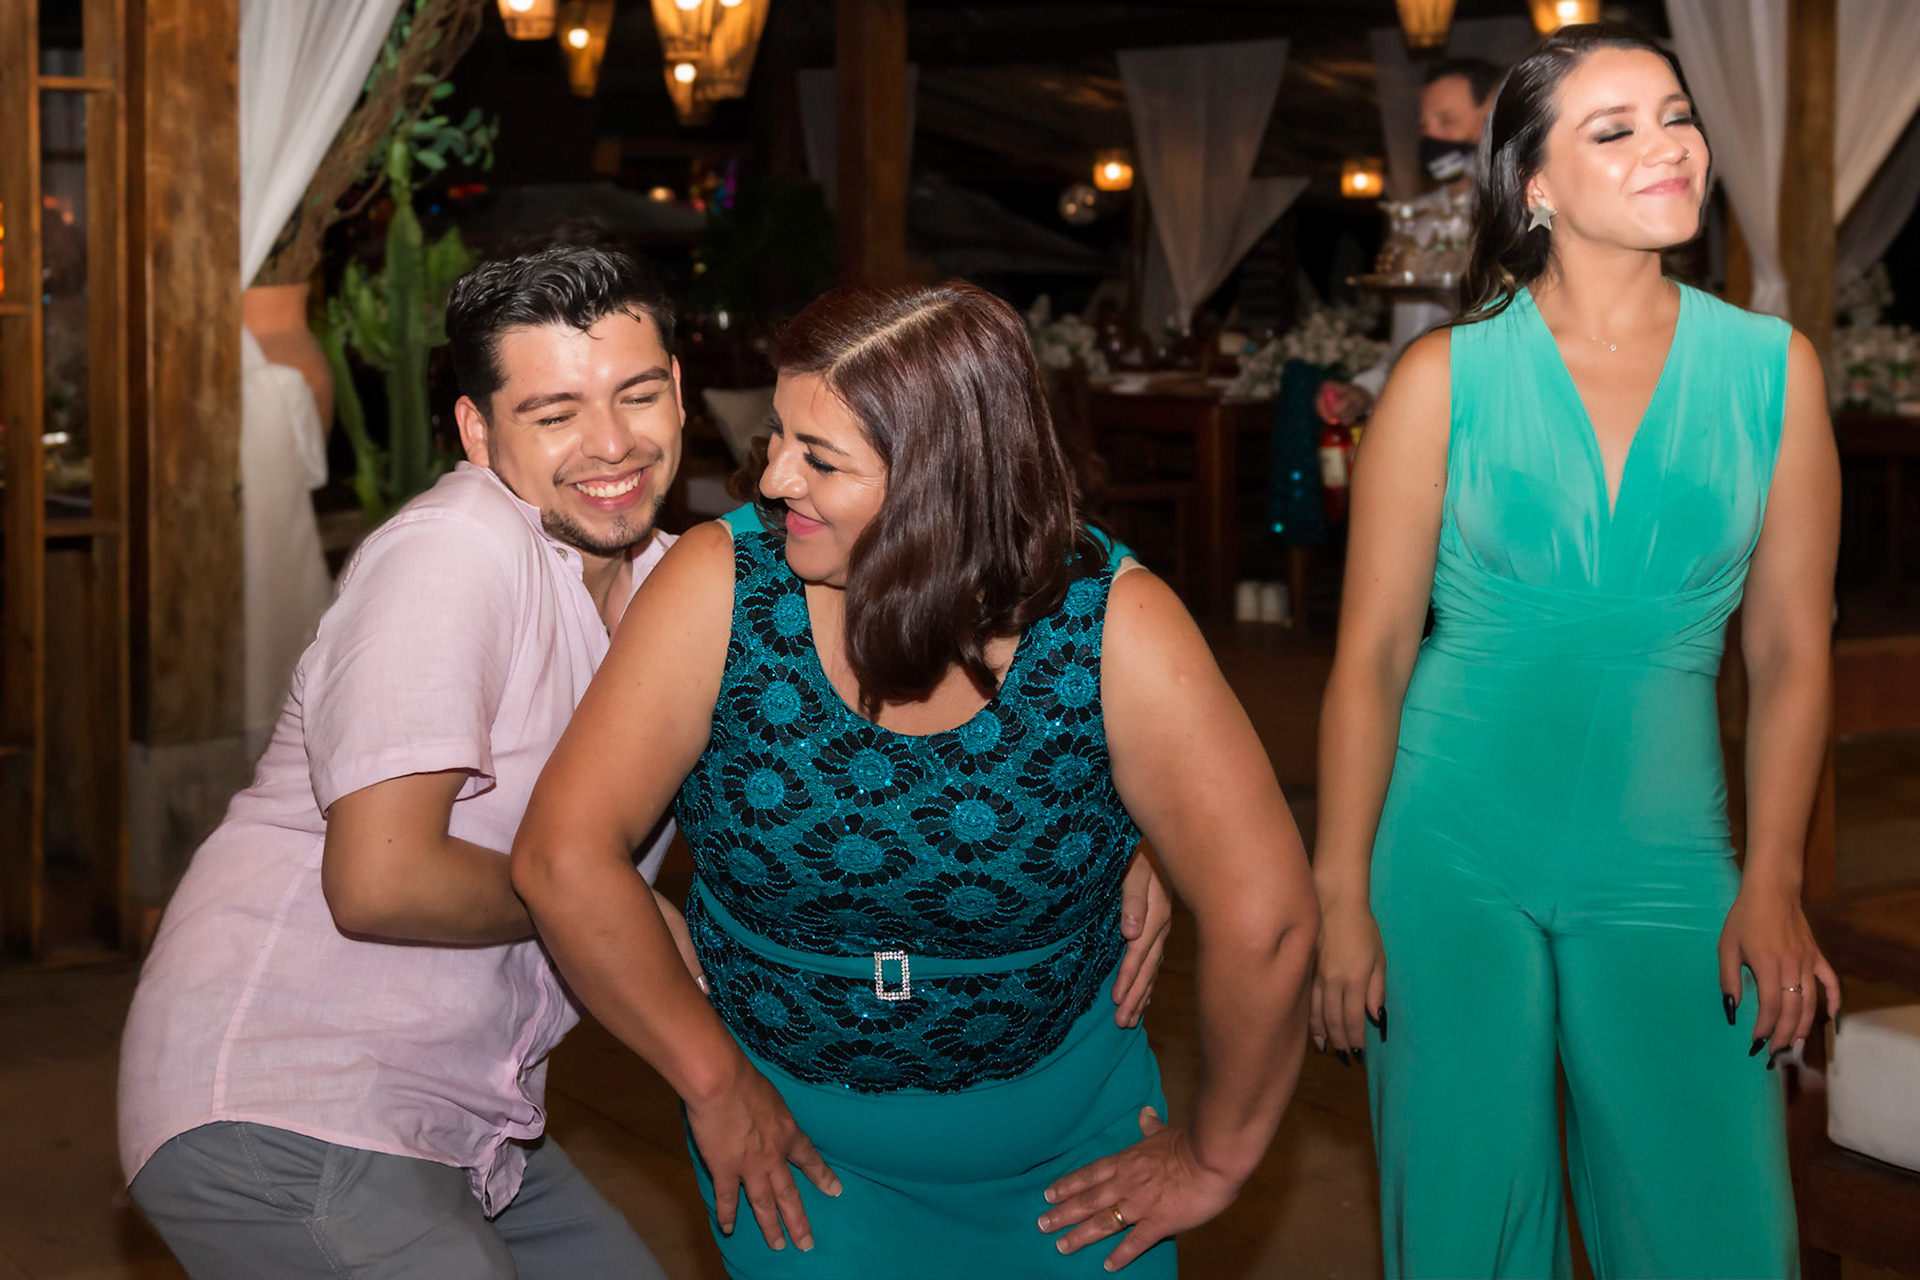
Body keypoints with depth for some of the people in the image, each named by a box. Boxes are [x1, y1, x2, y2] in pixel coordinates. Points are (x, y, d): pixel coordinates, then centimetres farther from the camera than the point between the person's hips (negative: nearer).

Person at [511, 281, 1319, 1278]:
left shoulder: (1113, 627, -23)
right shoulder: (722, 586, -20)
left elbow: (1262, 918, -21)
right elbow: (565, 859, -20)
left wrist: (1217, 1156, -13)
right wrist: (716, 1081, -13)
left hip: (1063, 1122, 0)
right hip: (789, 1127, 0)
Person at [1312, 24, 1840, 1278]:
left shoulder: (1771, 369, 0)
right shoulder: (1445, 378, -5)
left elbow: (1790, 653, 4)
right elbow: (1371, 656, -2)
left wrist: (1772, 886, 0)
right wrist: (1342, 896, -3)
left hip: (1663, 868, 1)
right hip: (1454, 857, -1)